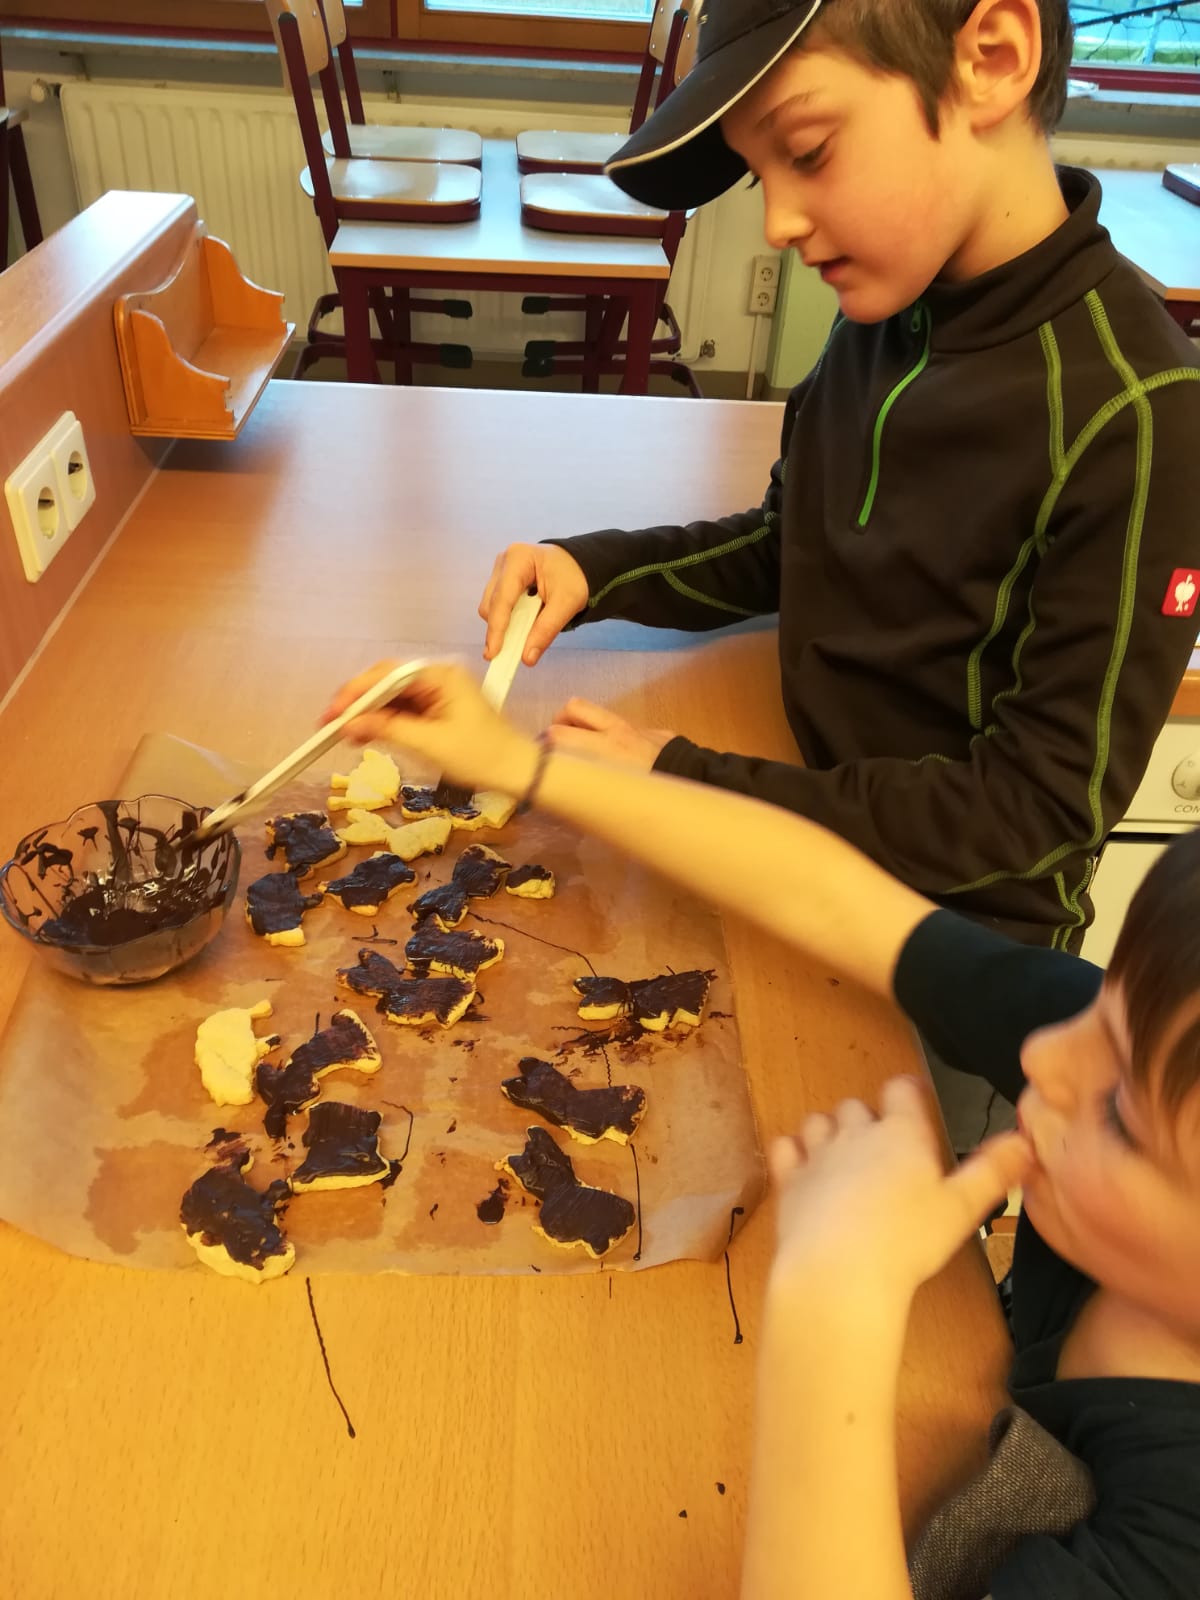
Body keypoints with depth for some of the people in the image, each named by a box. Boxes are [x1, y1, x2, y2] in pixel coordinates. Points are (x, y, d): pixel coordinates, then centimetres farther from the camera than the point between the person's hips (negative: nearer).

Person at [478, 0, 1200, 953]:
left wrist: (684, 783, -26)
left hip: (962, 924, -5)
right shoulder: (889, 312, -6)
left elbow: (1043, 807, -24)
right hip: (819, 829, 6)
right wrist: (593, 570, -10)